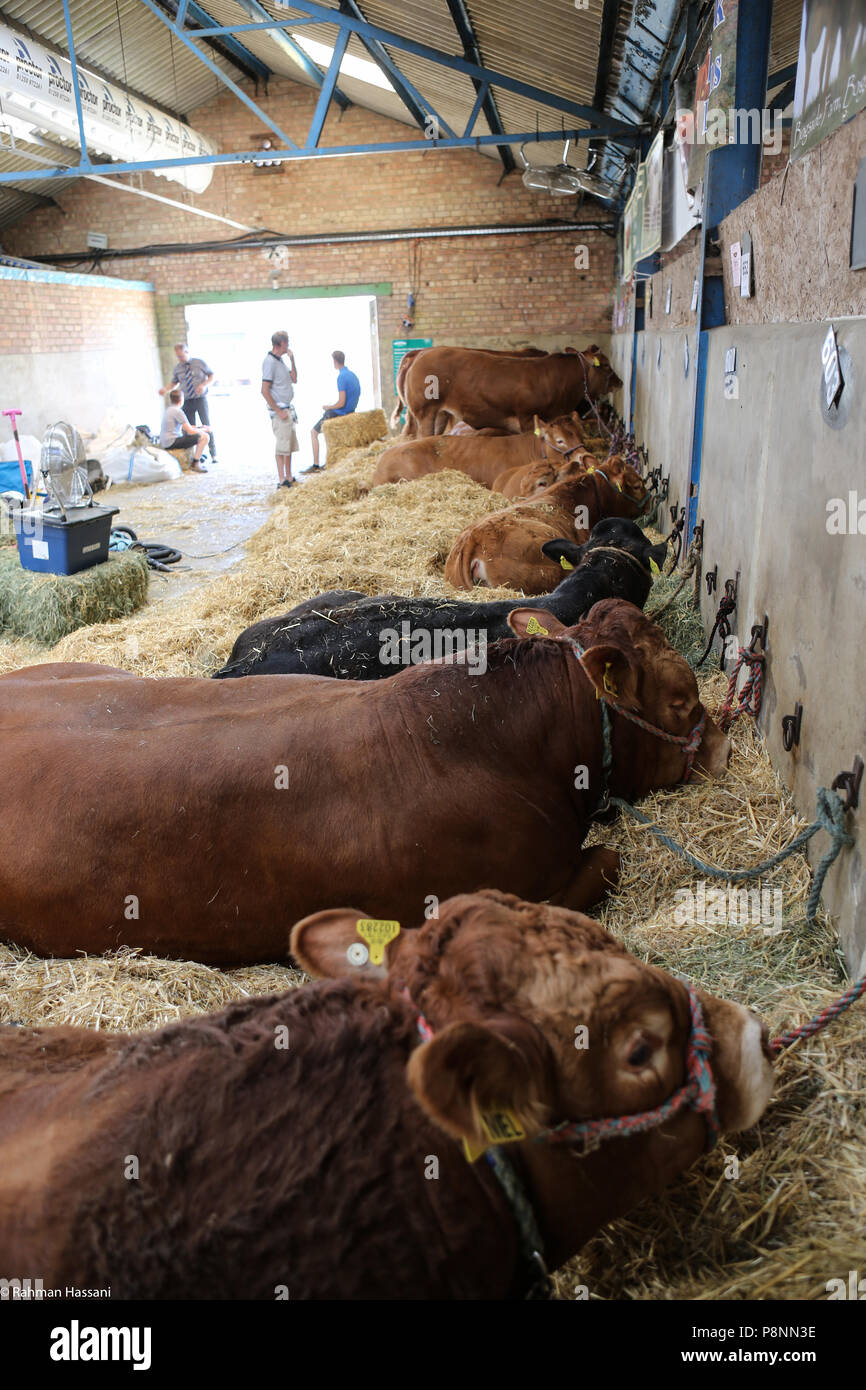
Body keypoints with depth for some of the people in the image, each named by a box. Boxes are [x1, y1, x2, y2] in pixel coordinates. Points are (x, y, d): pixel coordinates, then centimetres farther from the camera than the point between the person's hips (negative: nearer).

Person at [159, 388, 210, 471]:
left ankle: (190, 460, 30)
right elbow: (190, 431, -14)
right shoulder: (178, 411, -13)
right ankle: (195, 464, -9)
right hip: (171, 443, -10)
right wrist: (205, 429, 3)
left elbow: (184, 427, 24)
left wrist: (200, 427, 19)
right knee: (204, 436, -12)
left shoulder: (168, 409, 16)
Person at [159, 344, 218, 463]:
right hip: (187, 401, 3)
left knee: (207, 426, -8)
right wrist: (165, 389, -3)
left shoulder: (200, 362, -1)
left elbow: (212, 375, 3)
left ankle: (213, 455, -4)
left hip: (200, 399, -3)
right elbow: (173, 382, 17)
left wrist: (204, 385, -15)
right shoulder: (178, 368, 7)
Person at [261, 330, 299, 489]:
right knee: (283, 445, -7)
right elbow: (265, 391, -19)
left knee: (290, 444, 15)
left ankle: (288, 478, 23)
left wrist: (292, 359, 9)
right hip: (279, 410, -10)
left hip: (287, 409, 10)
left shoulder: (280, 360, 14)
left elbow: (294, 379, 21)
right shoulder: (270, 362, -15)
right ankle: (282, 480, -2)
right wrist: (279, 411, -19)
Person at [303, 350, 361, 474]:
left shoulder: (342, 377, -20)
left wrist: (328, 407, -7)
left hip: (339, 414, -9)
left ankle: (316, 466, 1)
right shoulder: (353, 375, 8)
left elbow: (341, 403, -25)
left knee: (314, 433, 5)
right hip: (350, 412, 9)